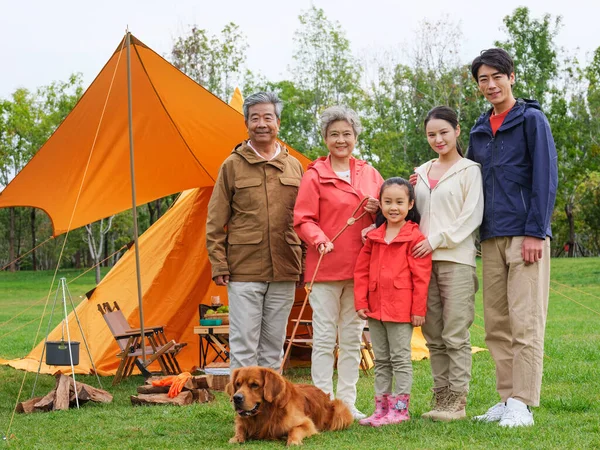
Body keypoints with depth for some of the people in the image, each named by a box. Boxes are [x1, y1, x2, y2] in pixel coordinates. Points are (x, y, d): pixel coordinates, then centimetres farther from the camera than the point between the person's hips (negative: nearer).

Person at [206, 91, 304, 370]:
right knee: (244, 344, -3)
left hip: (284, 273, 3)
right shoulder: (233, 165, 2)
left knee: (274, 344, 10)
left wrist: (306, 264, 9)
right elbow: (215, 222, 1)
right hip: (244, 271, -3)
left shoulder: (294, 166, 10)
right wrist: (219, 265, -5)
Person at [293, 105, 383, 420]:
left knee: (352, 338, 10)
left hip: (359, 266, 5)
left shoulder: (369, 174, 11)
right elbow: (303, 220, -6)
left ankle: (348, 403, 17)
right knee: (324, 337, -2)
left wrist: (378, 210, -5)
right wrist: (319, 239, -24)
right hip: (325, 266, -5)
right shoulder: (314, 175, -3)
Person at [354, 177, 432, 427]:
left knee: (400, 359, 1)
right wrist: (361, 302, 3)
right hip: (375, 308, 6)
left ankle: (400, 408, 6)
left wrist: (419, 309, -11)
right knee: (381, 360, 12)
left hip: (401, 309, -6)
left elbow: (421, 276, -10)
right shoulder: (373, 236, 9)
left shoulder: (415, 237, -8)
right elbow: (361, 270, 11)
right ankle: (381, 408, 19)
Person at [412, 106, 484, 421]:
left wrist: (436, 240, -12)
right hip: (424, 260, 5)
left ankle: (457, 401, -1)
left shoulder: (469, 170, 2)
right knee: (434, 335, 7)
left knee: (455, 334, -6)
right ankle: (441, 397, 13)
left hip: (456, 259, -5)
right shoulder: (422, 172, 18)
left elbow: (471, 216, -6)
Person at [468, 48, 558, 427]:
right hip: (491, 239, 6)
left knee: (525, 324, -7)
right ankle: (507, 399, 13)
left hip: (525, 236, -6)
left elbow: (546, 179, -8)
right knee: (497, 325, 6)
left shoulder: (532, 120, -1)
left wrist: (535, 232, -14)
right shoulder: (479, 133, 18)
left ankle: (522, 404, -5)